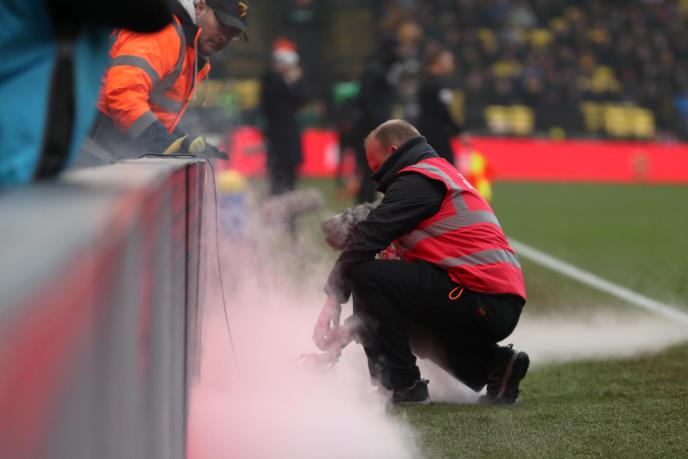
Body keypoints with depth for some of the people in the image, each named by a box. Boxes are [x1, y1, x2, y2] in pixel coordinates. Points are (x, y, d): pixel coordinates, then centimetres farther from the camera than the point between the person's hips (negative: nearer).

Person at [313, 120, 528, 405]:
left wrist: (334, 298, -7)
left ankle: (403, 385, -9)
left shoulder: (417, 180, -3)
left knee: (368, 274, -12)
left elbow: (369, 237, -11)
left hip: (483, 303, -10)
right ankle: (494, 364, 13)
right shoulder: (443, 175, 28)